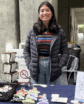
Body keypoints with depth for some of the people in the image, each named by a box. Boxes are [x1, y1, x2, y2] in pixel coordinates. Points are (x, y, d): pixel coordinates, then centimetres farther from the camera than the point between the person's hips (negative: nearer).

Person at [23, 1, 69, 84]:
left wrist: (59, 66, -6)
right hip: (36, 70, 1)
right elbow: (26, 50, 9)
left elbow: (65, 52, 3)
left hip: (53, 69, 0)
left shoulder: (59, 32, 0)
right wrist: (29, 65, 0)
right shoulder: (33, 31, 3)